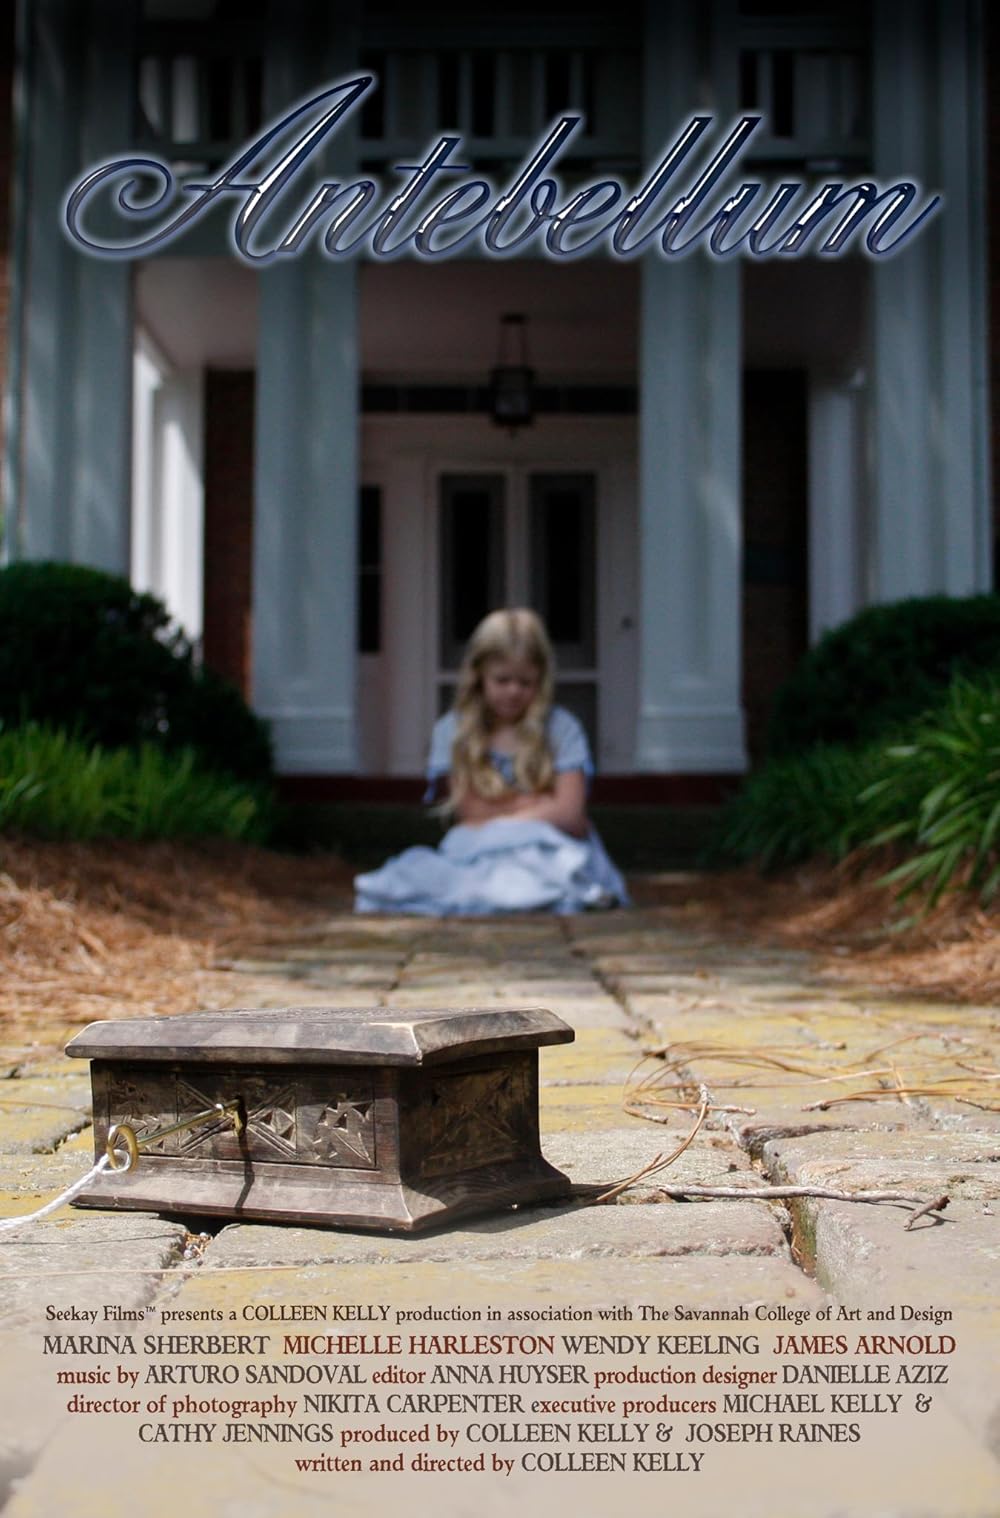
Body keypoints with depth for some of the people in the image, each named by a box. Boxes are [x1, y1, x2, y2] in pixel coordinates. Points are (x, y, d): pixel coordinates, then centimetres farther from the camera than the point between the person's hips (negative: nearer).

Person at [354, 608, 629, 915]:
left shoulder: (561, 728, 6)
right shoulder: (451, 731, 10)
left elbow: (569, 814, -3)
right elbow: (470, 809, 1)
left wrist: (495, 819, -4)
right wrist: (538, 804, 1)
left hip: (548, 852, 0)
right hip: (476, 853, 0)